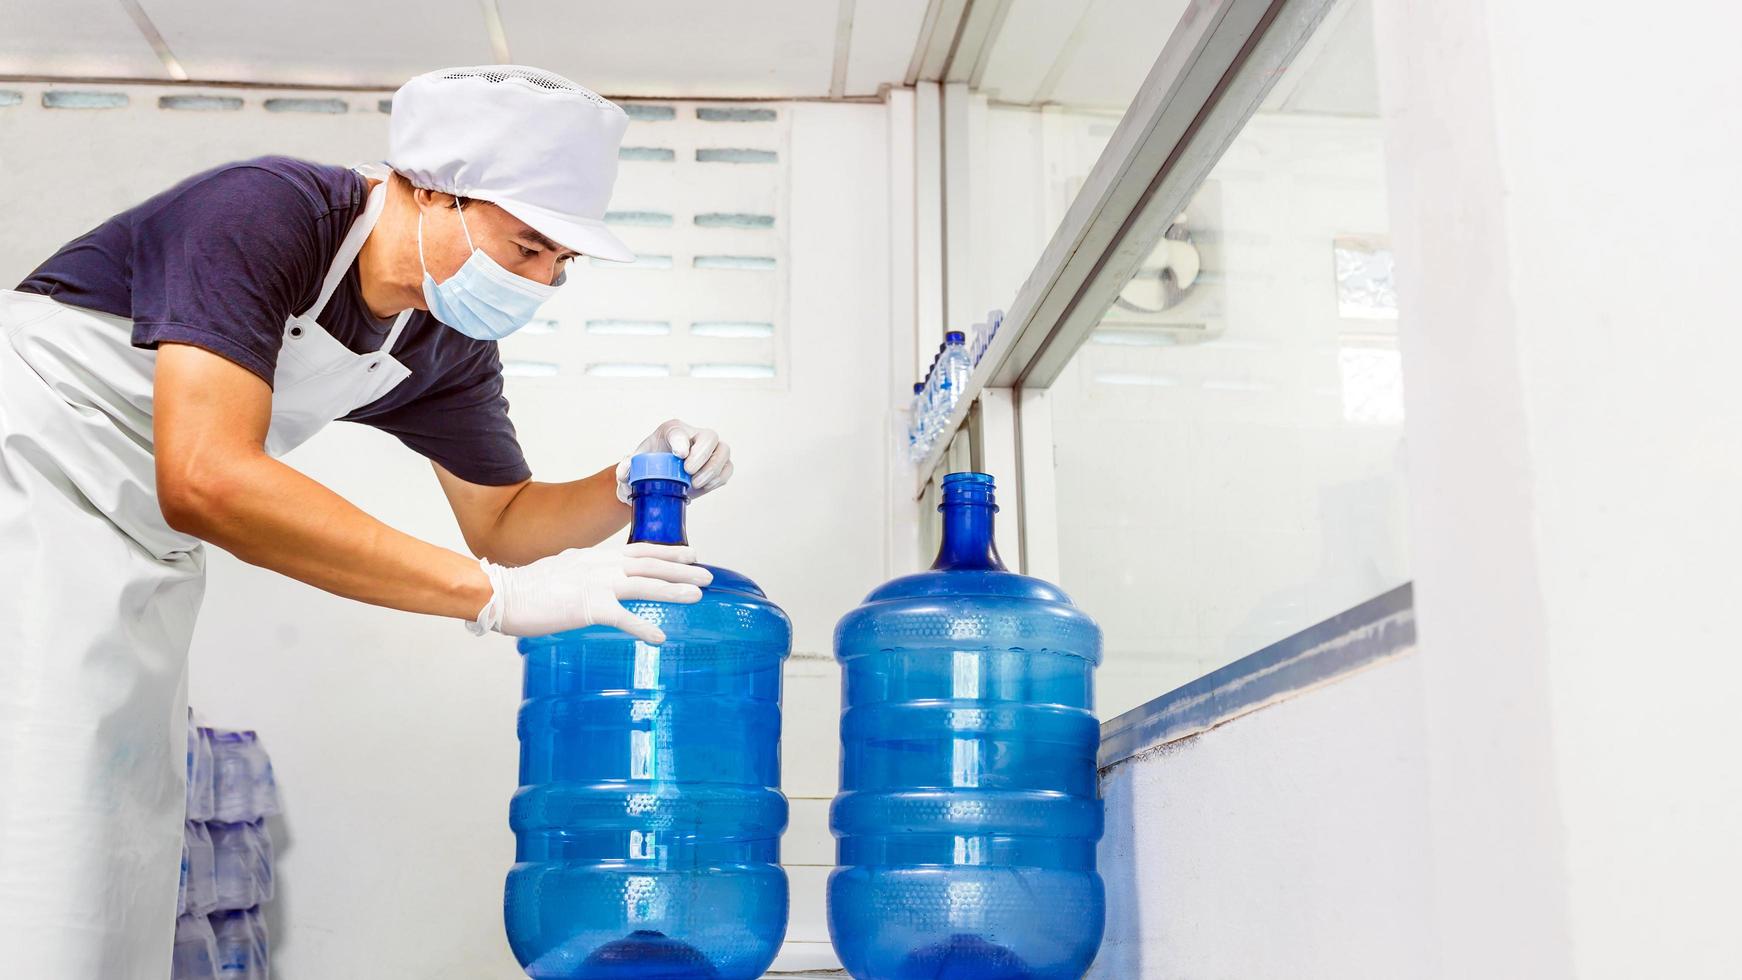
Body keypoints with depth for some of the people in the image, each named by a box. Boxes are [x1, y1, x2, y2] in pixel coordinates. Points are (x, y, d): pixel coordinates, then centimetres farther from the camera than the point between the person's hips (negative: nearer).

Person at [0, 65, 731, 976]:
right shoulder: (264, 212, -25)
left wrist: (627, 487, -12)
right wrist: (495, 593, -37)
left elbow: (501, 519, 11)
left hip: (140, 558, 7)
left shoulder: (450, 350, -2)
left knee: (124, 891, 8)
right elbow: (206, 479, -37)